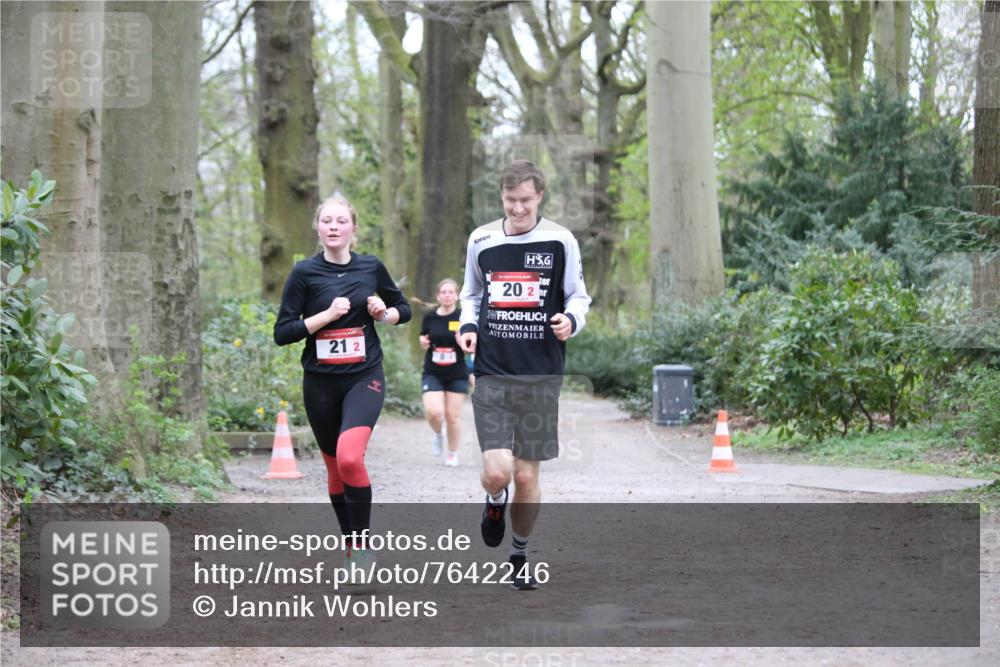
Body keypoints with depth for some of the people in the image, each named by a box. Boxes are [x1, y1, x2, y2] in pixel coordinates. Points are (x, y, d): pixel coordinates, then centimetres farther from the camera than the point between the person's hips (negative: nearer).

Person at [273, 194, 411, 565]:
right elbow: (282, 333, -7)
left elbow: (403, 308, 17)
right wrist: (328, 315, -16)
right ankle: (351, 546, 27)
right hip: (320, 382, 1)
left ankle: (361, 544, -11)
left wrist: (385, 314, -4)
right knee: (335, 466, 10)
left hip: (364, 378, -1)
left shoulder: (371, 267, 2)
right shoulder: (305, 273, -3)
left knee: (349, 456, -23)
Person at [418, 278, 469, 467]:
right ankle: (437, 435, 19)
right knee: (434, 412, -15)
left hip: (457, 375, -1)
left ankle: (453, 453, 20)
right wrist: (423, 343, -5)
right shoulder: (430, 318, 2)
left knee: (453, 415, 2)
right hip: (432, 373, 1)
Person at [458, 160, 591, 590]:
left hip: (542, 376, 0)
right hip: (492, 374, 0)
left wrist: (571, 320, -13)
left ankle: (520, 555, 25)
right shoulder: (481, 240, 5)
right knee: (497, 471, -13)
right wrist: (468, 326, 0)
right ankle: (495, 500, 25)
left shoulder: (561, 242, 0)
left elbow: (578, 296, 9)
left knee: (527, 475, 3)